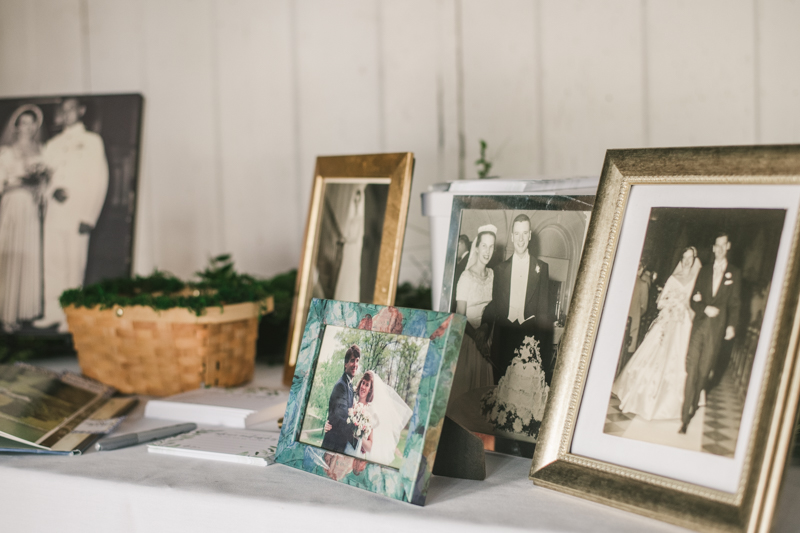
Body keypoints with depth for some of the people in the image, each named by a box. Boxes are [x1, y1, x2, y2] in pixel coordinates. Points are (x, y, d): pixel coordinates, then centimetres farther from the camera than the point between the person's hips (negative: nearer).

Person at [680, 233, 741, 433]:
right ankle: (685, 417, -7)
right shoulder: (705, 271, 12)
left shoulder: (735, 273, 6)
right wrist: (705, 308, -8)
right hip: (700, 324, 1)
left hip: (717, 327, -1)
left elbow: (735, 303, 5)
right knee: (692, 368, -6)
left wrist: (731, 325, -3)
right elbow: (694, 299, 11)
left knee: (704, 369, 2)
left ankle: (693, 404, 24)